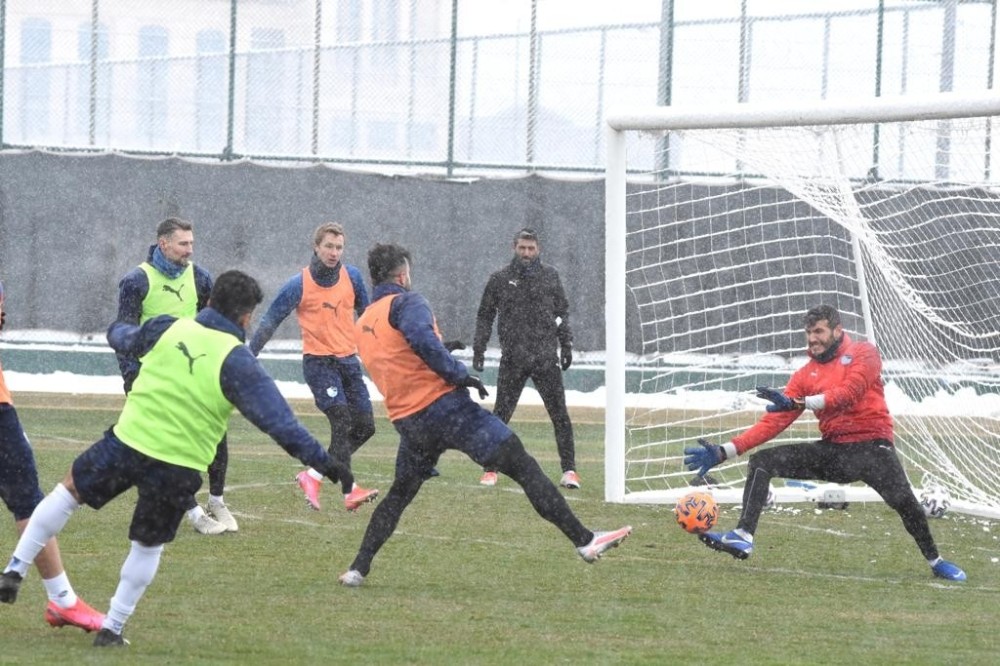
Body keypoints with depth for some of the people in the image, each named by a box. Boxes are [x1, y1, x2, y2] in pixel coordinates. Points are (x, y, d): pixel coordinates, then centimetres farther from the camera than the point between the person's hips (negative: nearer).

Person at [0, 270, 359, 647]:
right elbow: (277, 418, -14)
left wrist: (117, 329, 48)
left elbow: (124, 338, 23)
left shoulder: (167, 329, 0)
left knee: (69, 491, 23)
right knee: (148, 547, 17)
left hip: (127, 442, 1)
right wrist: (320, 460, -10)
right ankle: (112, 629, 22)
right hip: (180, 468, -1)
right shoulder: (236, 361, -9)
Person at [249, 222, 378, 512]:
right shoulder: (299, 285, -9)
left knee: (365, 427, 2)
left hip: (348, 359, 5)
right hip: (318, 360, -5)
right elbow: (269, 322, -5)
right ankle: (349, 491, -19)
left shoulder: (352, 277, 3)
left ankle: (313, 475, 13)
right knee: (341, 420, -20)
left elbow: (366, 313, 19)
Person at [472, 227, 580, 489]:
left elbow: (562, 312, 14)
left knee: (559, 414, -3)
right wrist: (478, 349, 3)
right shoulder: (500, 280, 4)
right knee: (501, 415, 1)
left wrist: (566, 345, 8)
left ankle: (569, 470, -1)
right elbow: (485, 317, 10)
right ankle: (491, 469, 9)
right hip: (513, 358, 0)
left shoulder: (550, 276, 7)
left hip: (546, 357, 0)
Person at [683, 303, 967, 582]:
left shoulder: (863, 354, 0)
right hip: (832, 451, 5)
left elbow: (848, 393, -18)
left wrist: (800, 403, -30)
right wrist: (725, 451, -2)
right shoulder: (805, 375, 13)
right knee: (761, 462, -8)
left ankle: (935, 561, -6)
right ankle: (743, 537, -20)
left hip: (870, 444, -5)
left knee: (902, 499, -28)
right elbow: (774, 421, 7)